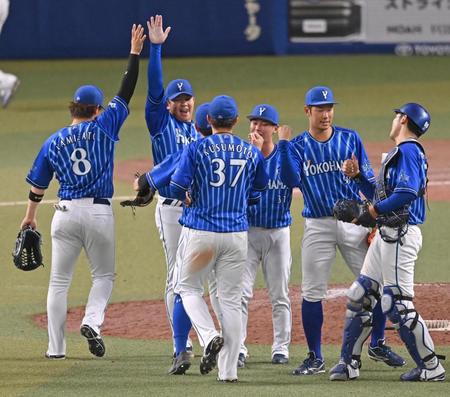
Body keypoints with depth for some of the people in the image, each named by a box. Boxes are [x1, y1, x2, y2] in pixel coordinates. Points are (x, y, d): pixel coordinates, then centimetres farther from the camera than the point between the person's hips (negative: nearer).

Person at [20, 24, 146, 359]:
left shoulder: (54, 142, 6)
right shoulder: (103, 127, -1)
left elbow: (39, 185, 12)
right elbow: (125, 94, 0)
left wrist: (30, 216, 24)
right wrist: (135, 53, 3)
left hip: (65, 213, 2)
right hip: (99, 212, -2)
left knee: (59, 281, 8)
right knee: (104, 275, 14)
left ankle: (56, 347, 5)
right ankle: (92, 321, -13)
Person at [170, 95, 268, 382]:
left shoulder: (197, 148, -6)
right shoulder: (252, 152, 4)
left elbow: (177, 188, -11)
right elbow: (261, 186, 17)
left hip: (199, 231, -2)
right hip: (237, 233, 2)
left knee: (188, 287, 16)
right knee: (231, 299, 7)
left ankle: (209, 336, -10)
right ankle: (228, 370, 4)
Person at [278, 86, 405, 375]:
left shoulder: (350, 139, 3)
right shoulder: (298, 146, 2)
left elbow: (369, 181, 4)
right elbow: (292, 181, -15)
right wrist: (283, 144, -20)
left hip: (353, 220, 0)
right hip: (318, 228, 0)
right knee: (312, 293, -2)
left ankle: (378, 344, 19)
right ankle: (315, 359, 8)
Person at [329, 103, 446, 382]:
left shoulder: (407, 151, -13)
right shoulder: (401, 152, 19)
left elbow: (407, 193, -26)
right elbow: (383, 194, 23)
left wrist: (374, 210, -15)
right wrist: (358, 176, 14)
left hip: (400, 236, -11)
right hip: (386, 233, 11)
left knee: (398, 304, -10)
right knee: (359, 296, 12)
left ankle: (431, 368, -5)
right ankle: (348, 363, 18)